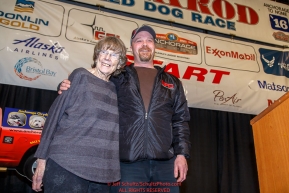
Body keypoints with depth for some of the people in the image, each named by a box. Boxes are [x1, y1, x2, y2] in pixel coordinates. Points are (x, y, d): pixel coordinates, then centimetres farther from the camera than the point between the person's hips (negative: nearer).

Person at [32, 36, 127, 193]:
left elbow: (113, 131, 13)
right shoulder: (80, 76, -2)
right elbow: (56, 114, -5)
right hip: (67, 165, -4)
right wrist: (42, 158, -7)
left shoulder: (115, 89, 10)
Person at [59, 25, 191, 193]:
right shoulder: (117, 78, 11)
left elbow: (180, 120, 11)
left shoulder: (172, 82, 16)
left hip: (165, 163, 2)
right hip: (127, 162, -2)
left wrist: (181, 154, 0)